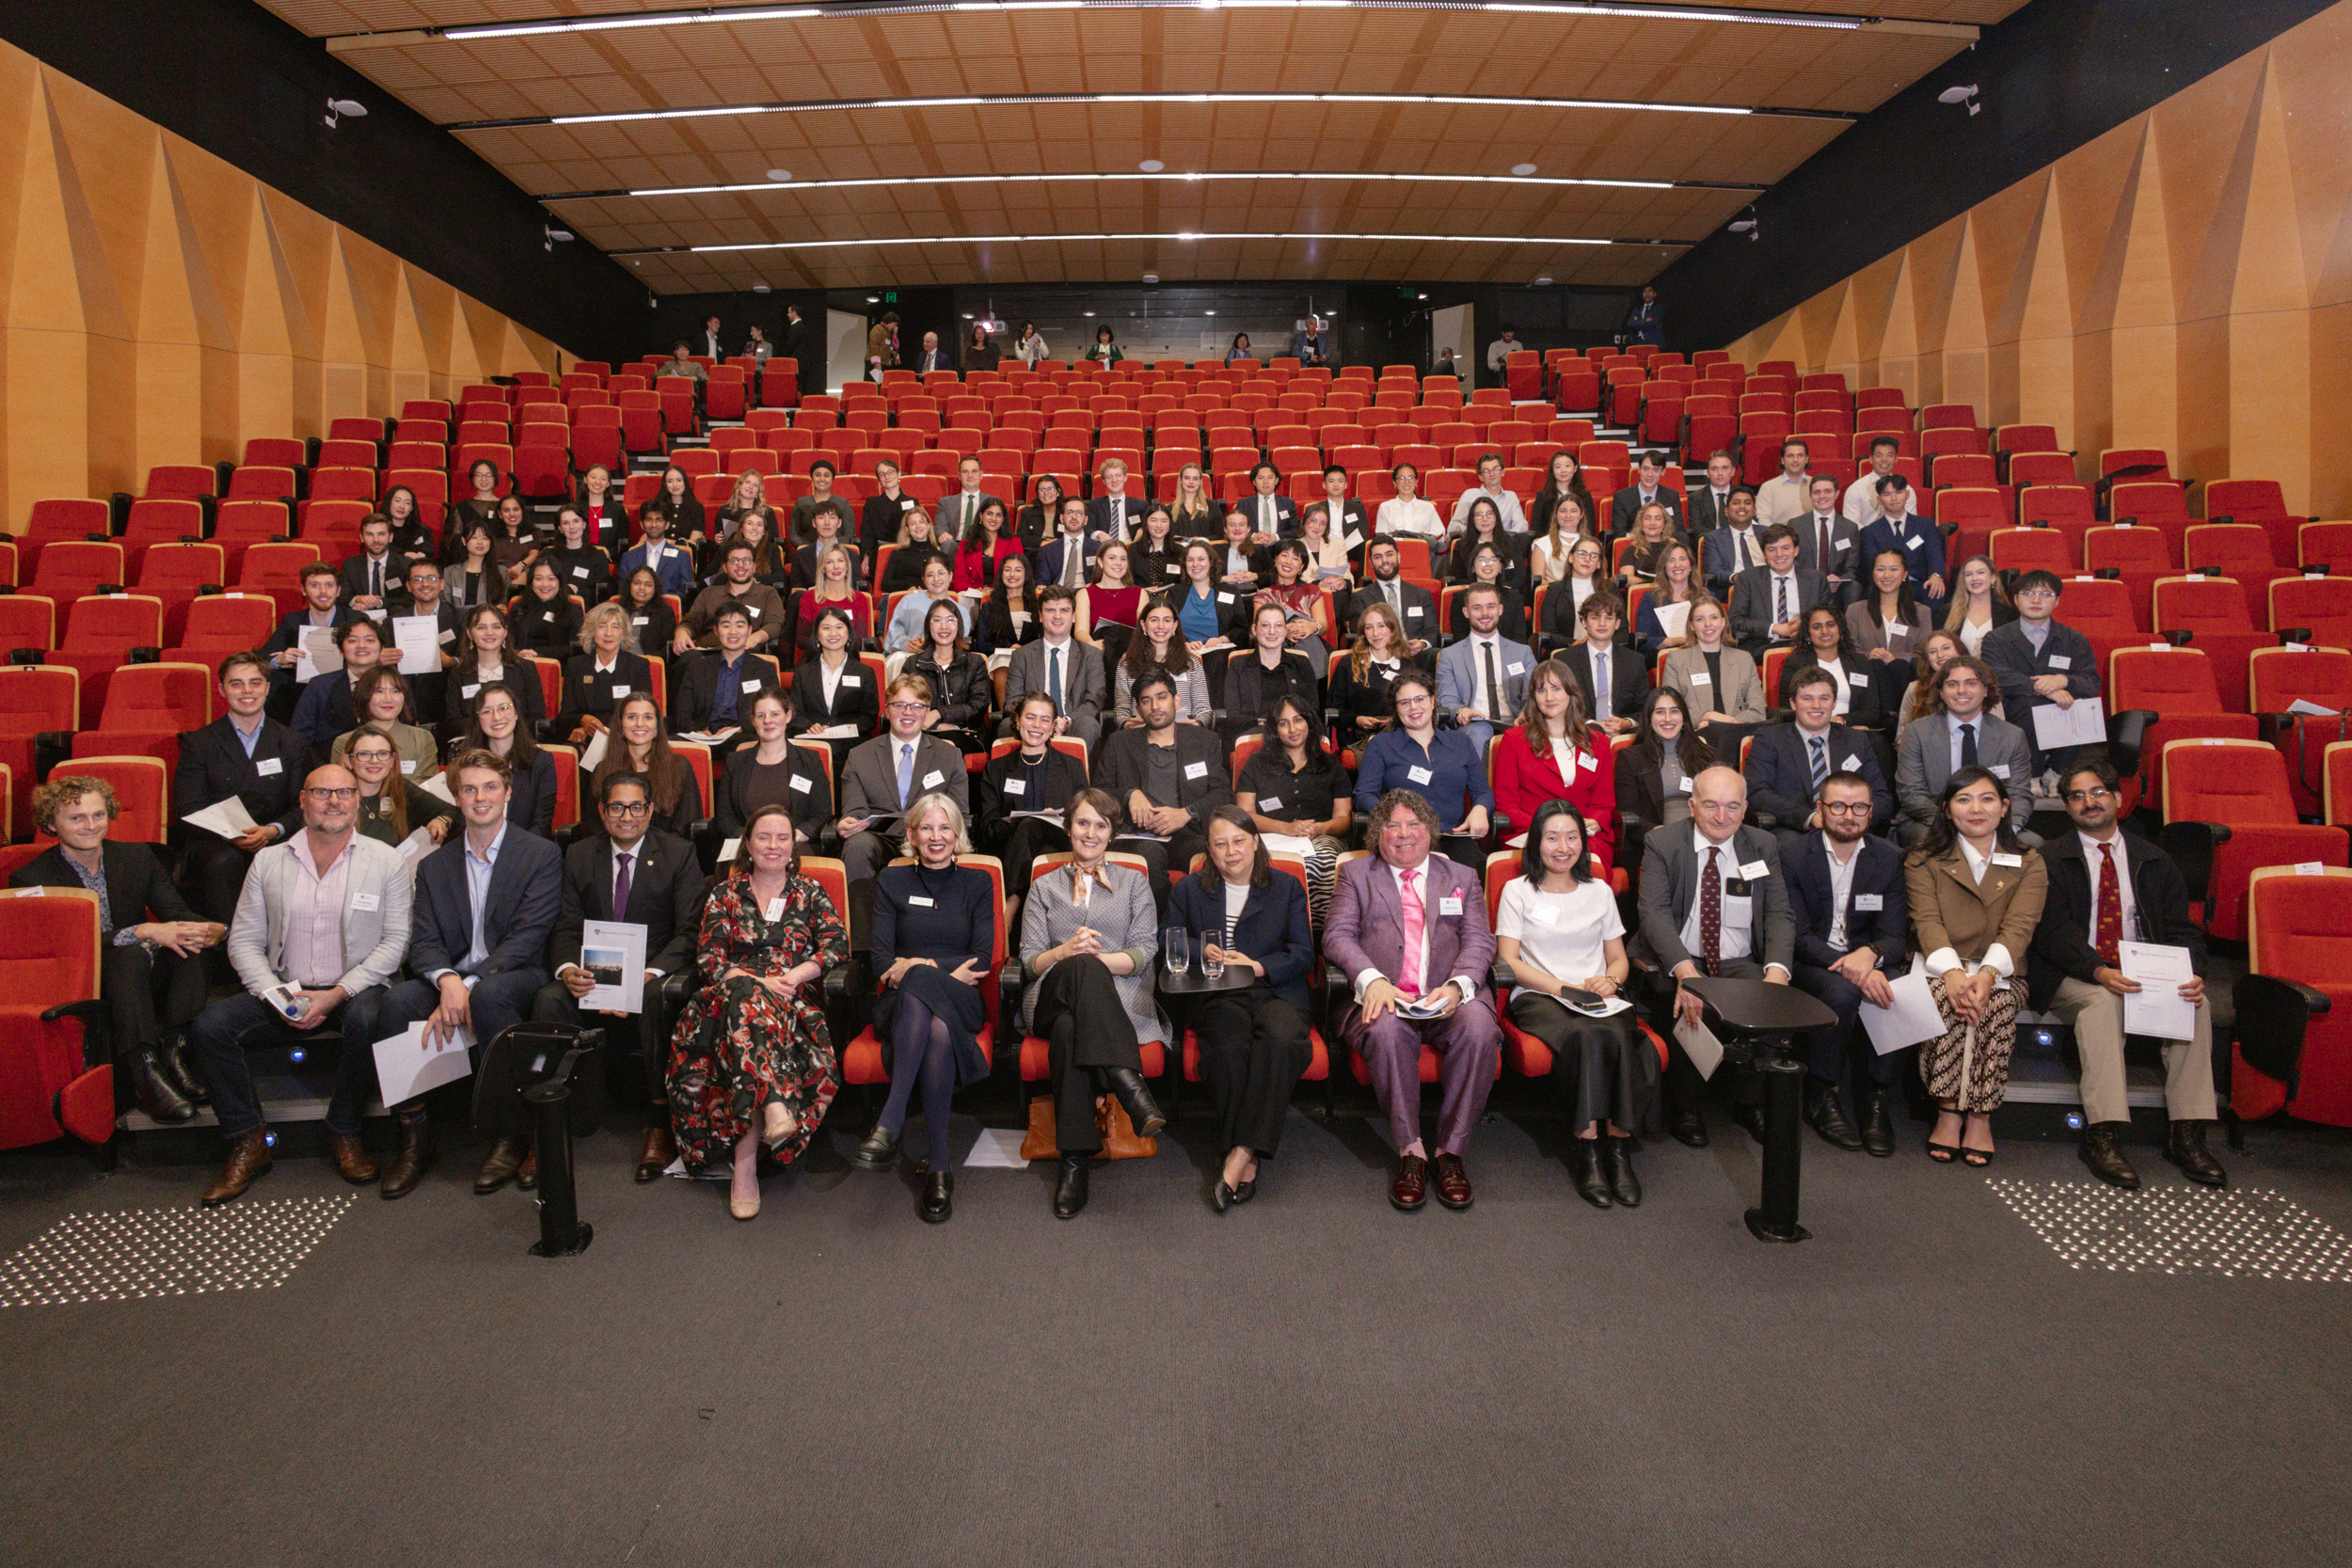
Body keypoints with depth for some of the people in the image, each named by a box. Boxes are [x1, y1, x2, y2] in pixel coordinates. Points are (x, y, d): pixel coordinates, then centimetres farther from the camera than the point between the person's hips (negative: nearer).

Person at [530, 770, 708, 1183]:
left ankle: (661, 1127, -25)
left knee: (658, 999, -36)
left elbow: (689, 931, -6)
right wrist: (567, 969, -18)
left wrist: (648, 975, -24)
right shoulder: (579, 856, 12)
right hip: (592, 977, 3)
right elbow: (566, 927, 6)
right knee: (548, 999, -27)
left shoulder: (679, 854, 1)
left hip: (657, 971, -3)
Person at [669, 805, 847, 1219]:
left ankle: (744, 1162, -40)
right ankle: (775, 1106, -55)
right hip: (732, 991, 1)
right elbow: (707, 955, 6)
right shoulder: (726, 893, 18)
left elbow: (837, 945, 5)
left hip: (794, 1000, 0)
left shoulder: (809, 892, 18)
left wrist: (792, 976, -12)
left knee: (749, 1014, -36)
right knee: (749, 997, -38)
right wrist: (759, 982, -12)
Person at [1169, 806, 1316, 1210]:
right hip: (1215, 996, 0)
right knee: (1229, 1044, -36)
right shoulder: (1188, 890, 22)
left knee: (1282, 1039, -36)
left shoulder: (1287, 888, 18)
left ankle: (1241, 1154, -37)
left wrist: (1257, 966, -7)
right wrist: (1203, 952, -3)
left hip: (1275, 991, 0)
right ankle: (1248, 1160, -31)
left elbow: (1303, 955, 9)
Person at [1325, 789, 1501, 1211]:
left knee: (1479, 1028, -32)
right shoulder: (1356, 874, 19)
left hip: (1448, 1000, 1)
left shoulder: (1462, 878, 23)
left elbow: (1479, 941, 10)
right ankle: (1410, 1151, -23)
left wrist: (1458, 985, -12)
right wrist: (1372, 979, -15)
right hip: (1384, 999, -1)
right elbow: (1337, 935, 5)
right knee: (1387, 1030, -35)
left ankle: (1450, 1149, -20)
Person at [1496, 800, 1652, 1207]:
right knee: (1585, 1035, -36)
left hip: (1598, 1000, 3)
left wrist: (1609, 981, -4)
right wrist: (1563, 988, -12)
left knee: (1618, 1034, -33)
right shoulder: (1517, 891, 10)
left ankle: (1618, 1144, -28)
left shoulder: (1600, 891, 22)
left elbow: (1619, 960, 21)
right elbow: (1509, 962, 1)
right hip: (1537, 998, -3)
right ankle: (1586, 1147, -29)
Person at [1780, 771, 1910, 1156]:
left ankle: (1876, 1102, -12)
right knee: (1842, 992, -34)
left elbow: (1895, 936, 0)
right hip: (1810, 965, -3)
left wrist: (1870, 954, -25)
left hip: (1869, 963, 3)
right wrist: (1848, 967, -29)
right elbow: (1796, 935, -12)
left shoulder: (1889, 858, 6)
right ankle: (1822, 1096, -13)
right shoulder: (1792, 854, -5)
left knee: (1895, 992, -30)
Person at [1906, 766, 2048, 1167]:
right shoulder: (1923, 862, 10)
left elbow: (2018, 928, -6)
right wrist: (1952, 973, -26)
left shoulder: (2029, 866, 11)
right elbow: (1927, 921, -6)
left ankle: (1980, 1118, -23)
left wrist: (1986, 974, -26)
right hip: (1941, 971, 0)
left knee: (1996, 1003, -33)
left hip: (2000, 975, 1)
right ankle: (1949, 1114, -27)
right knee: (1945, 997, -34)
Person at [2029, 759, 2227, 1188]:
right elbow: (2052, 929, -8)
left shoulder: (2154, 862, 16)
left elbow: (2181, 929, 8)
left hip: (2145, 974, 4)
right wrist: (2099, 972, -25)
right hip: (2074, 978, -3)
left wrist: (2192, 974, -15)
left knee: (2197, 1002, -26)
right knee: (2103, 1001, -35)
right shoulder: (2050, 859, 5)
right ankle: (2103, 1136, -36)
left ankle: (2185, 1134, -20)